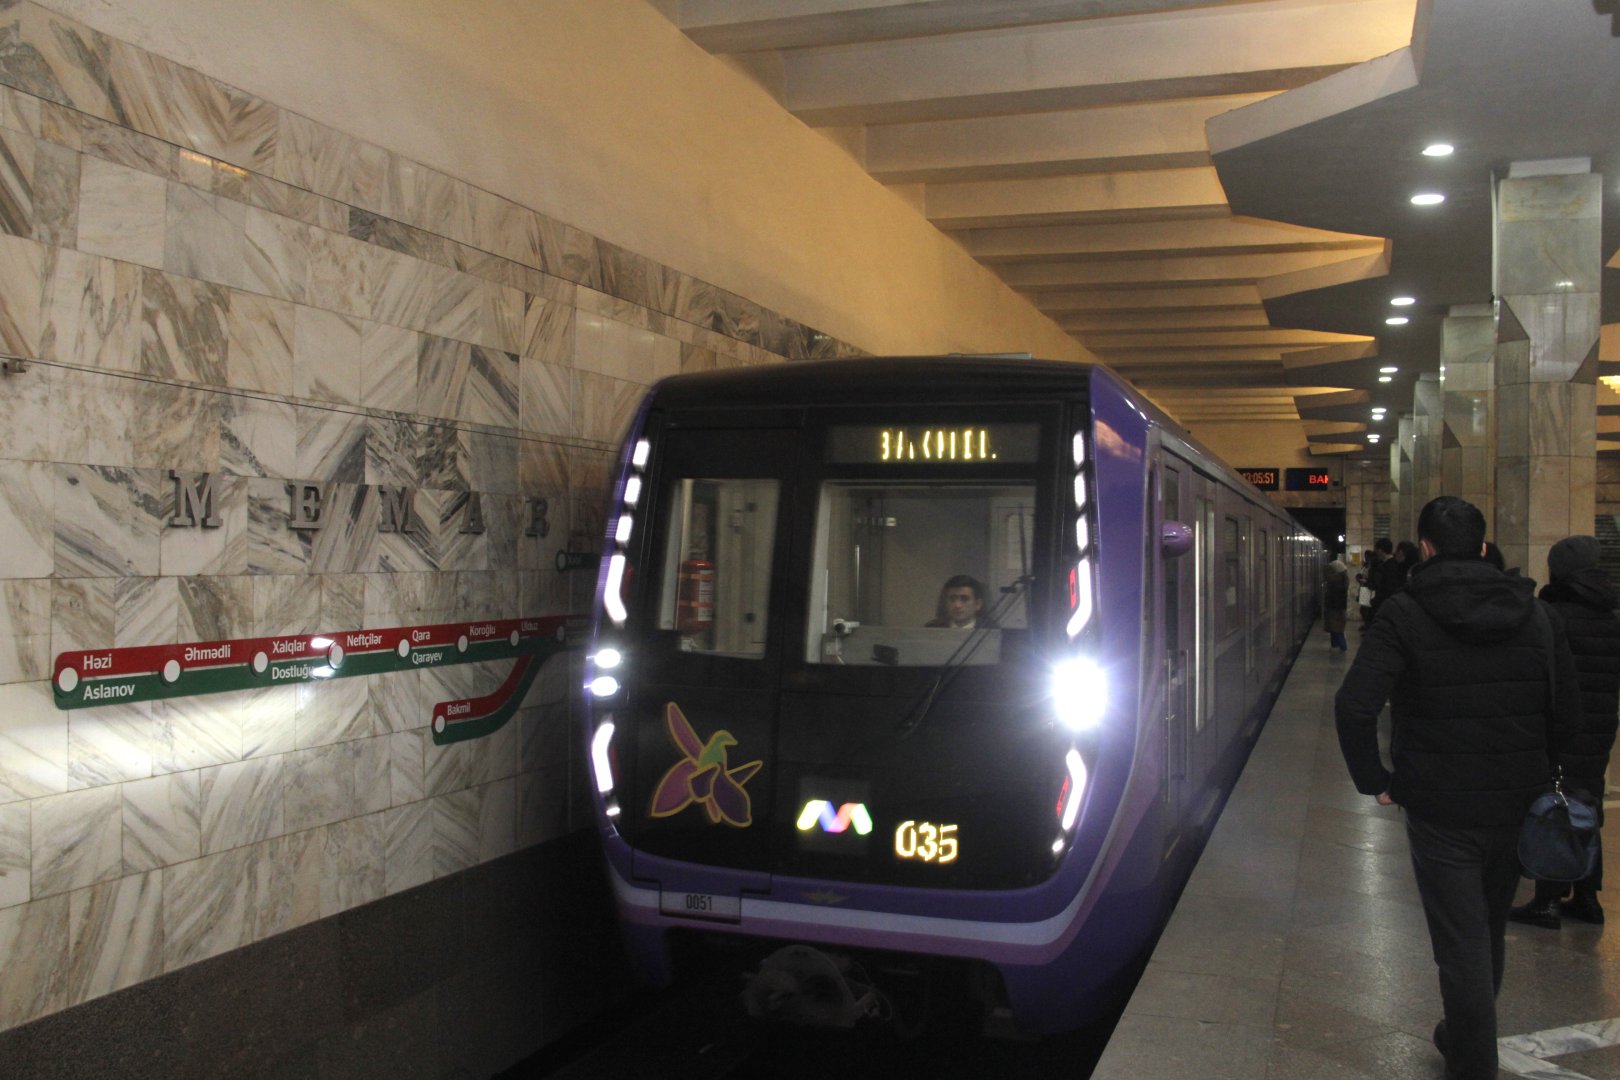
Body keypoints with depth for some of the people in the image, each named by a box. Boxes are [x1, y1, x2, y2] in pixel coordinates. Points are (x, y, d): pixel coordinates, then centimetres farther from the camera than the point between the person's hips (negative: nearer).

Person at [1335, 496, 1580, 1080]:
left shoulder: (1405, 615, -12)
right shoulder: (1536, 615, 1)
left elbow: (1353, 706, -23)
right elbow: (1568, 714, 4)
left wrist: (1374, 780, -10)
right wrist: (1532, 774, 16)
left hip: (1440, 808, -5)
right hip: (1517, 807, 5)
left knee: (1461, 941, 5)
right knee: (1491, 931, 23)